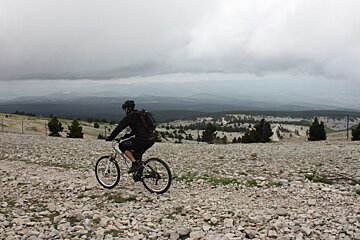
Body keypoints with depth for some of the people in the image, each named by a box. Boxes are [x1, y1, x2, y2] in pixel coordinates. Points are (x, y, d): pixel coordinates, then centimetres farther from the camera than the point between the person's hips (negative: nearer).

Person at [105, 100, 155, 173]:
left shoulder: (130, 116, -3)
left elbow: (119, 128, -2)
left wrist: (110, 138, 7)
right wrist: (127, 135, 35)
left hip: (143, 140, -9)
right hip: (151, 139, 9)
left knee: (122, 146, 4)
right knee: (136, 154, 28)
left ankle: (135, 164, -3)